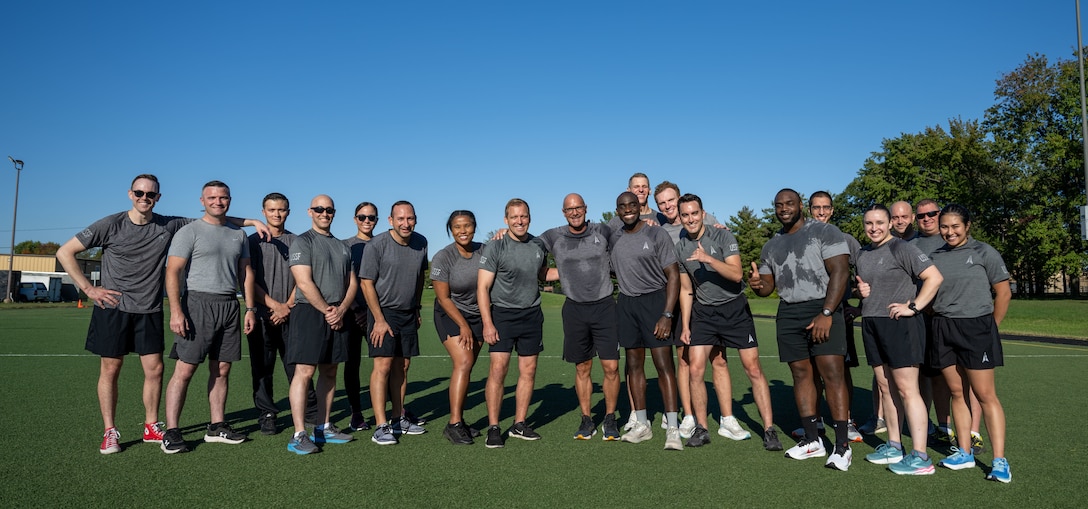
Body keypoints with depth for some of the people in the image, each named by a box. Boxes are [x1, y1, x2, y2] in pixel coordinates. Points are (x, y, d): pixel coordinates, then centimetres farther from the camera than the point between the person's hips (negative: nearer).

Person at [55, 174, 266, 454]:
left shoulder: (169, 225, 0)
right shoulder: (111, 225, -5)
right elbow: (64, 253, -1)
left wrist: (252, 221, -2)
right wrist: (89, 289, -7)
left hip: (150, 312, 2)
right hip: (113, 308, -2)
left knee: (154, 369, 2)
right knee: (110, 369, 3)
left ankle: (152, 427, 17)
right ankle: (110, 433, 14)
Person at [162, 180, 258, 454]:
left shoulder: (239, 234, 15)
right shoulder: (190, 232, -2)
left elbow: (246, 273, 17)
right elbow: (172, 272, -8)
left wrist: (250, 308, 8)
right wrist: (176, 311, -17)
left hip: (229, 306, 5)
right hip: (198, 303, -5)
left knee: (222, 370, 9)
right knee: (184, 369, -6)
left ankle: (217, 426, 17)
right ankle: (171, 432, 0)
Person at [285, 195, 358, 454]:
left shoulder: (342, 246, 17)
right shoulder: (302, 242, -3)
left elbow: (352, 283, 13)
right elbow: (304, 283, -12)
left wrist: (341, 310, -3)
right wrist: (327, 311, -11)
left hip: (337, 315, 7)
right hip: (310, 313, -7)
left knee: (329, 372, 10)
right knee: (304, 372, -9)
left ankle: (323, 428, 18)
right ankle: (299, 435, -7)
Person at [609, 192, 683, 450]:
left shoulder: (656, 234, -6)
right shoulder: (614, 238, 8)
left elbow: (673, 275, -8)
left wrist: (667, 315, -15)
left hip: (654, 300, -5)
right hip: (626, 303, 5)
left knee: (663, 365, -8)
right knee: (634, 365, 8)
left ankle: (672, 428, -4)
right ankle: (641, 425, 16)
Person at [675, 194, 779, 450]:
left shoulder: (723, 236, -8)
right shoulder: (681, 248, 3)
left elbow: (737, 274, -18)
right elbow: (686, 290, 9)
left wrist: (708, 259, -31)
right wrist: (685, 326, 6)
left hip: (735, 308, -3)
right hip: (704, 312, 3)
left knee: (753, 368, -5)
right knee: (695, 368, -6)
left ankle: (769, 430, 4)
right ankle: (701, 429, 8)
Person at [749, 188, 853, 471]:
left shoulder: (824, 232, -2)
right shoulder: (771, 246, 17)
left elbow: (840, 272, -10)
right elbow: (768, 286, 21)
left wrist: (826, 313, -19)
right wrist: (758, 284, -5)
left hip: (823, 310, -6)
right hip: (788, 314, 6)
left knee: (832, 373, -11)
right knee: (801, 374, 6)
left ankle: (842, 446, -7)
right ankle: (812, 440, 14)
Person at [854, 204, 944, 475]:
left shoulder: (902, 248, -8)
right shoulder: (863, 254, 16)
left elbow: (934, 277, -14)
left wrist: (913, 307, -18)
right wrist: (860, 290, 7)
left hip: (899, 324, -8)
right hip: (871, 325, 8)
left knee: (906, 389, -8)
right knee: (886, 388, 13)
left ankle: (920, 457, -4)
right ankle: (894, 447, 22)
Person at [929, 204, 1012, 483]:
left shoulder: (983, 252, -1)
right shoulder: (935, 256, 9)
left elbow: (1003, 293, 1)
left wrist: (990, 328, 2)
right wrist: (939, 322, 5)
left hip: (976, 327, -4)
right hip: (943, 330, 4)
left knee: (985, 394, -4)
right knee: (957, 393, 8)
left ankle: (999, 461, 0)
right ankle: (964, 453, 16)